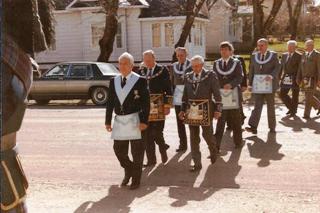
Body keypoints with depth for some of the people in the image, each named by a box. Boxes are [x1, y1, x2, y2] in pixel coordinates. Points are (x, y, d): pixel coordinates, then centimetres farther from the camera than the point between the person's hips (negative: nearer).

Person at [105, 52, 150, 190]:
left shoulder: (140, 81, -5)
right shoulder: (113, 81, 9)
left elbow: (146, 102, -7)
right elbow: (110, 102, 10)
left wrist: (144, 121, -13)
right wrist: (108, 121, 7)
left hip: (134, 120, -4)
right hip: (119, 120, 5)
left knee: (137, 151, 3)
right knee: (118, 149, 9)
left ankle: (136, 179, 19)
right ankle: (128, 171, 35)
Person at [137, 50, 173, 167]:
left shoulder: (162, 70, -1)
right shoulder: (141, 71, 10)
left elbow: (168, 89, -2)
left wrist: (167, 105, -7)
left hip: (158, 106, -4)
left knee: (156, 133, -7)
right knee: (147, 135, 4)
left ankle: (163, 148, 24)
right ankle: (151, 159, 14)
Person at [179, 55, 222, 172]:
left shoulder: (210, 75, -5)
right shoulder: (188, 77, 8)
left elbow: (217, 93, -6)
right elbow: (185, 95, 13)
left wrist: (218, 109, -10)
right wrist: (183, 110, 9)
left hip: (205, 109, -4)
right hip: (192, 109, 4)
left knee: (207, 134, 4)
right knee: (194, 137, 5)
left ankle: (213, 151, 37)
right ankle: (197, 163, 13)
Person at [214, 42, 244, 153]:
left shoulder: (236, 63, 4)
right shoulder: (216, 63, 11)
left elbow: (240, 77, -7)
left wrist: (231, 84, -25)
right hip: (220, 95, 1)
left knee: (236, 120, 9)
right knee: (220, 120, -3)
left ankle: (238, 142, 22)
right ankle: (216, 144, -4)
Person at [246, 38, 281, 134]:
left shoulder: (273, 55, 3)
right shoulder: (254, 56, 10)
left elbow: (277, 67, -5)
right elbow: (251, 70, 11)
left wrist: (271, 76, -23)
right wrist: (250, 83, 6)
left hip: (269, 84, -1)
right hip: (257, 84, 1)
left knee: (270, 106, 9)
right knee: (257, 106, -7)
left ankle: (272, 127, 19)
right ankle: (253, 127, -15)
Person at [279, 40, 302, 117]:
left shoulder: (299, 56, -6)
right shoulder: (284, 55, 10)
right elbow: (281, 67, 13)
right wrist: (279, 77, 8)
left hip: (295, 79, -5)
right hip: (285, 78, 5)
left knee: (295, 96, 5)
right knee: (282, 94, 3)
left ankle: (293, 111, 21)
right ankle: (291, 108, 22)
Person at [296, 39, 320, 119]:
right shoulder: (304, 55, 11)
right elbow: (301, 68, 10)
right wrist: (298, 79, 5)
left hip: (312, 79, -7)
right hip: (305, 79, 7)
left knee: (309, 96, -10)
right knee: (309, 96, 12)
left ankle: (306, 115, -6)